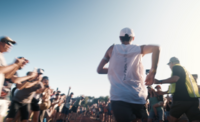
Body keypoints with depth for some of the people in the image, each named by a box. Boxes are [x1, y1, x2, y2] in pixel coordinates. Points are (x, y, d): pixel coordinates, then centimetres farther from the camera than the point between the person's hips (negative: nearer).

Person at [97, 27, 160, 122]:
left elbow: (99, 70, 10)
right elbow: (156, 48, -10)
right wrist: (152, 72, -7)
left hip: (118, 97, 0)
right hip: (138, 97, 1)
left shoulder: (112, 49, 10)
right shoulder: (139, 49, 10)